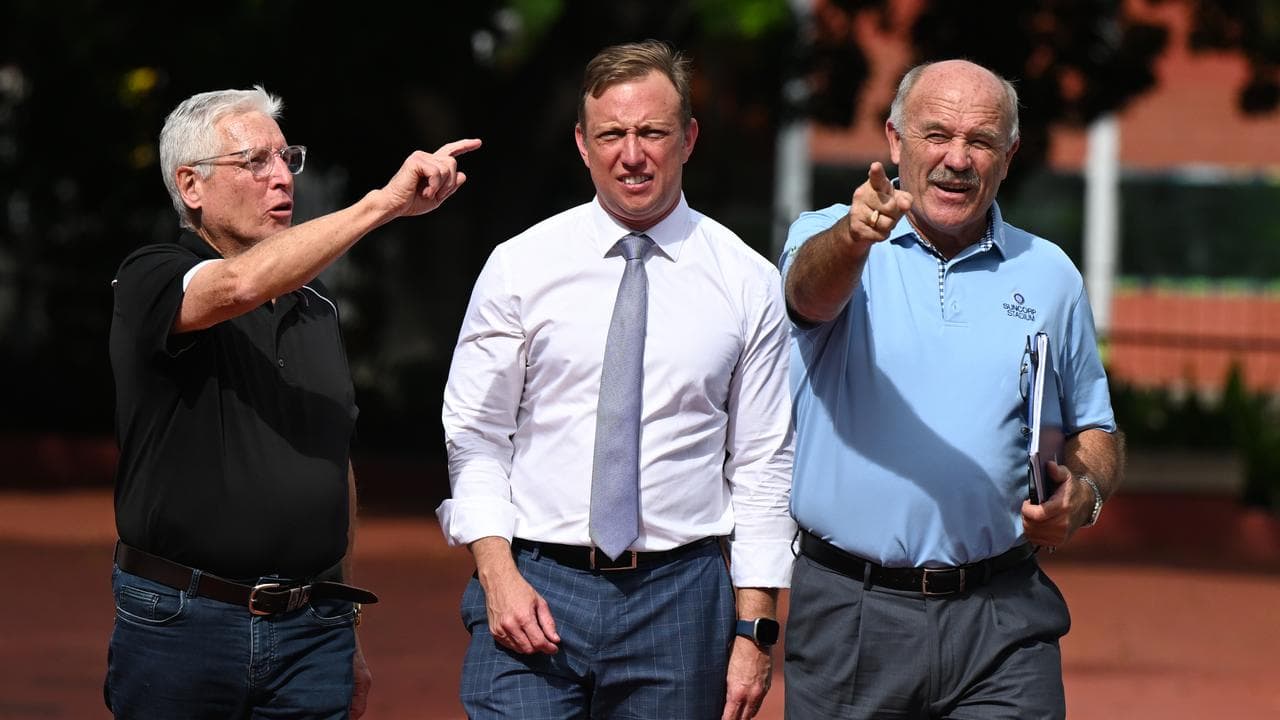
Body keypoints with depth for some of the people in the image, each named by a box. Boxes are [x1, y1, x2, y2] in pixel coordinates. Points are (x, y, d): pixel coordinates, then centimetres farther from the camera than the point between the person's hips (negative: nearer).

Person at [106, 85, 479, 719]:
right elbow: (240, 285, -29)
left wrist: (347, 635, 18)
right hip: (181, 622, -5)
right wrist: (384, 203, -33)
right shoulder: (150, 283, -6)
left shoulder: (315, 306, 15)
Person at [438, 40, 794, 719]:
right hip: (532, 589, -1)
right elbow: (472, 438, 4)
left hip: (679, 591, 1)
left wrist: (755, 630, 0)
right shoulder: (518, 268, 3)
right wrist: (499, 574, -9)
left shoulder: (748, 284, 5)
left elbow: (761, 465, 6)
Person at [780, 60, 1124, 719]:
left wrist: (1084, 493, -3)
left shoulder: (1048, 276, 12)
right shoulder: (825, 239, 3)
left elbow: (1095, 431, 20)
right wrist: (854, 236, -44)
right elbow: (813, 290, -21)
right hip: (847, 615, -1)